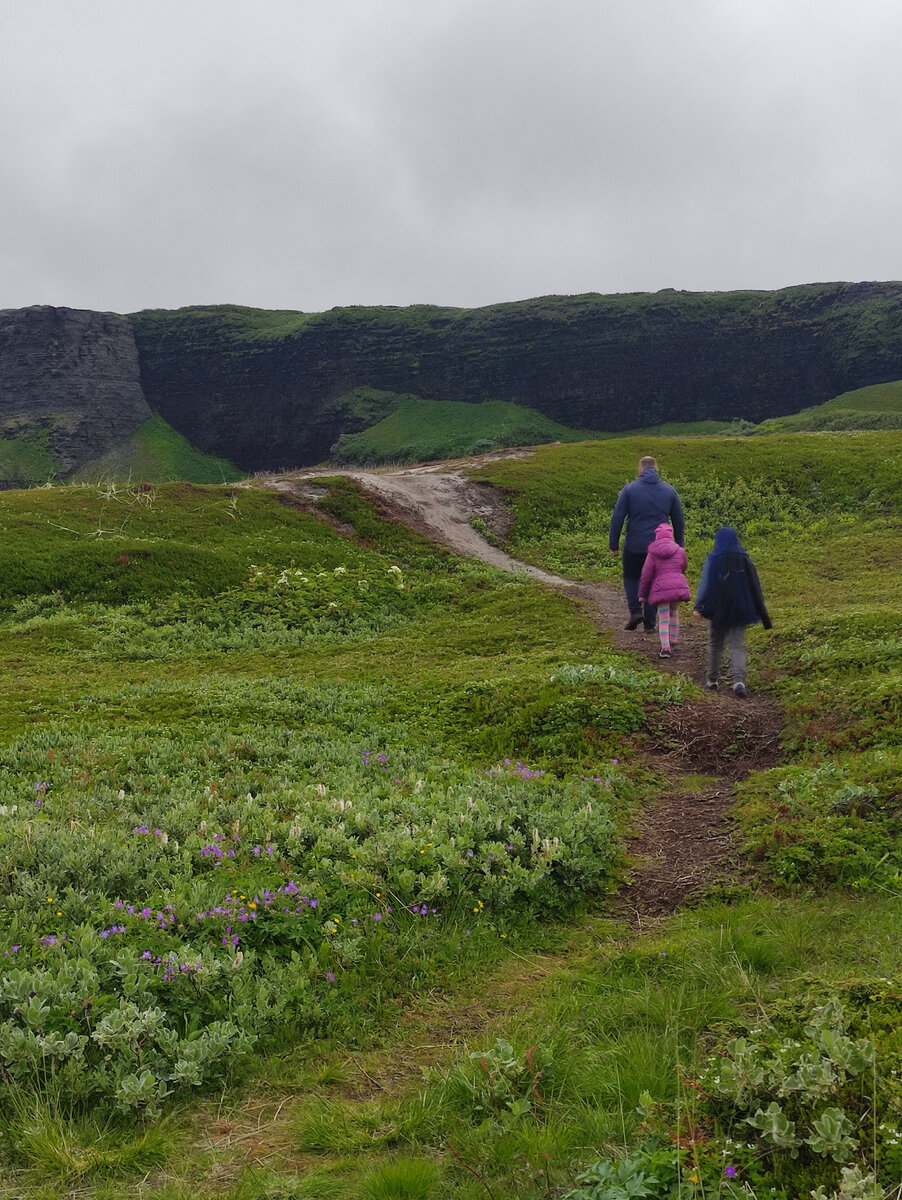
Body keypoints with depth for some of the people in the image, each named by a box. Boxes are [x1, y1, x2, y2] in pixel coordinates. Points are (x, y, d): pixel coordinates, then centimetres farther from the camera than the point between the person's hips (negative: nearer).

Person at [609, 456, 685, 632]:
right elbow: (678, 521, 10)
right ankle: (649, 623, 11)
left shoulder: (630, 489, -4)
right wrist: (679, 546, 19)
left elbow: (617, 518, -6)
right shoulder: (669, 491, 5)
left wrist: (614, 545, 0)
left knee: (631, 577, 17)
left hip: (634, 546, -2)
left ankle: (635, 611, -3)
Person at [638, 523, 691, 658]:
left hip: (660, 588, -2)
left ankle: (665, 647, -11)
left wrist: (642, 594, 10)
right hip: (678, 585, 2)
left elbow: (646, 575, 1)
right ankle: (673, 640, 34)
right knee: (674, 613, 23)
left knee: (663, 619, 1)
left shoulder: (652, 553, 1)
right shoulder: (680, 551, 7)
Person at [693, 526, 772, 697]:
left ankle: (712, 680, 20)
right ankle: (739, 680, -17)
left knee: (715, 644, 13)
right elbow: (755, 587, 6)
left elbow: (706, 585, -9)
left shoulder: (714, 560, -8)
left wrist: (700, 606, -4)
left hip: (718, 611, -2)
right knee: (737, 646, 2)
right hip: (740, 610, 2)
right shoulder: (745, 560, 2)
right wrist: (762, 613, 12)